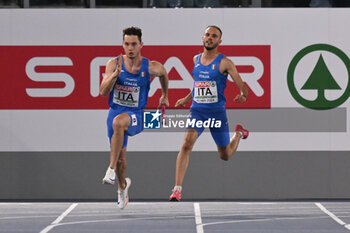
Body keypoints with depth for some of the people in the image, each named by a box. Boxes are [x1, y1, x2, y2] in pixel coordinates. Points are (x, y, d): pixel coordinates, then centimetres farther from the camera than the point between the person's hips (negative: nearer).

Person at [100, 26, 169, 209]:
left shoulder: (150, 67, -7)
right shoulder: (114, 64, -5)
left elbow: (163, 74, 17)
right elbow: (103, 92, -11)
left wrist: (164, 96, 27)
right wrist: (115, 74, -26)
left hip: (136, 115, -3)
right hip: (115, 111, 3)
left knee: (118, 121, -39)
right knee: (120, 159, 10)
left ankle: (111, 169, -38)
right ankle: (122, 186, 43)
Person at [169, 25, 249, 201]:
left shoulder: (224, 63, -7)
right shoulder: (196, 59, 9)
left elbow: (242, 87, -5)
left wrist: (243, 96, -18)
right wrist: (186, 99, 27)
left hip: (217, 111, -3)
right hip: (197, 110, 3)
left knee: (225, 156, 13)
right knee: (187, 144, -22)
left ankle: (239, 133, 47)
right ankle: (177, 189, -24)